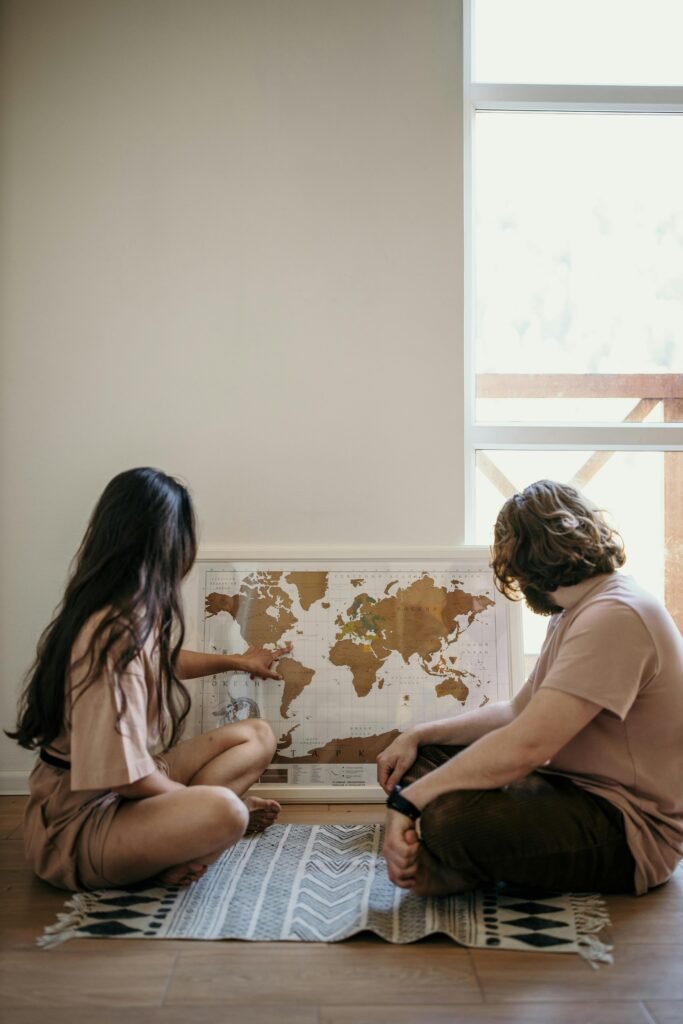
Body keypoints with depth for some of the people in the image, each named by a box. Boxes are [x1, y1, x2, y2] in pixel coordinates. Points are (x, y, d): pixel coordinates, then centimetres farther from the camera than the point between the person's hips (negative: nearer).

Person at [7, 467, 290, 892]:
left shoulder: (134, 613, 1)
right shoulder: (114, 635, -29)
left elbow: (165, 662, 26)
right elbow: (129, 778, -28)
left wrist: (236, 661, 41)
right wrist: (204, 800, -10)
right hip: (78, 822, -10)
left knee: (258, 736, 8)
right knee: (222, 813, -36)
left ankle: (175, 824, -8)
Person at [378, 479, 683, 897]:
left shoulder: (616, 616, -21)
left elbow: (526, 745, -28)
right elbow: (518, 710, 15)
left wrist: (409, 800, -23)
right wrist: (417, 736, 5)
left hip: (630, 830, -11)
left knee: (450, 818, -33)